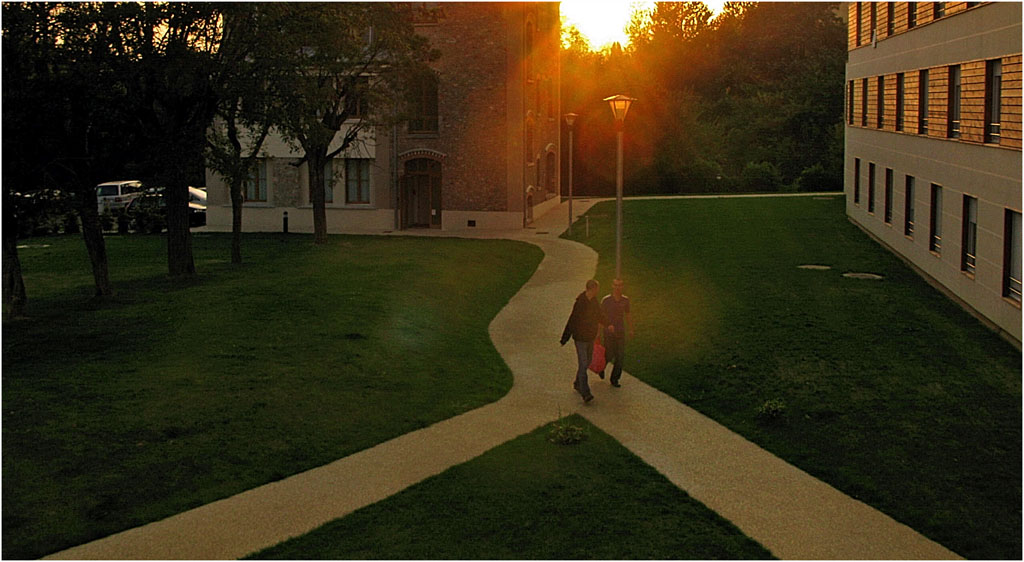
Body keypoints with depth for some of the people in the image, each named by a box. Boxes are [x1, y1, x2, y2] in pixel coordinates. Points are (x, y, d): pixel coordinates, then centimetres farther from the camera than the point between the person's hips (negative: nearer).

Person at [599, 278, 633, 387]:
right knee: (609, 355, 3)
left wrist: (631, 329, 18)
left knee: (620, 356, -2)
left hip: (621, 332, 3)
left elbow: (628, 314, 14)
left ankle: (615, 379, 10)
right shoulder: (606, 300, -12)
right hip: (609, 332, -3)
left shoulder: (625, 300, -1)